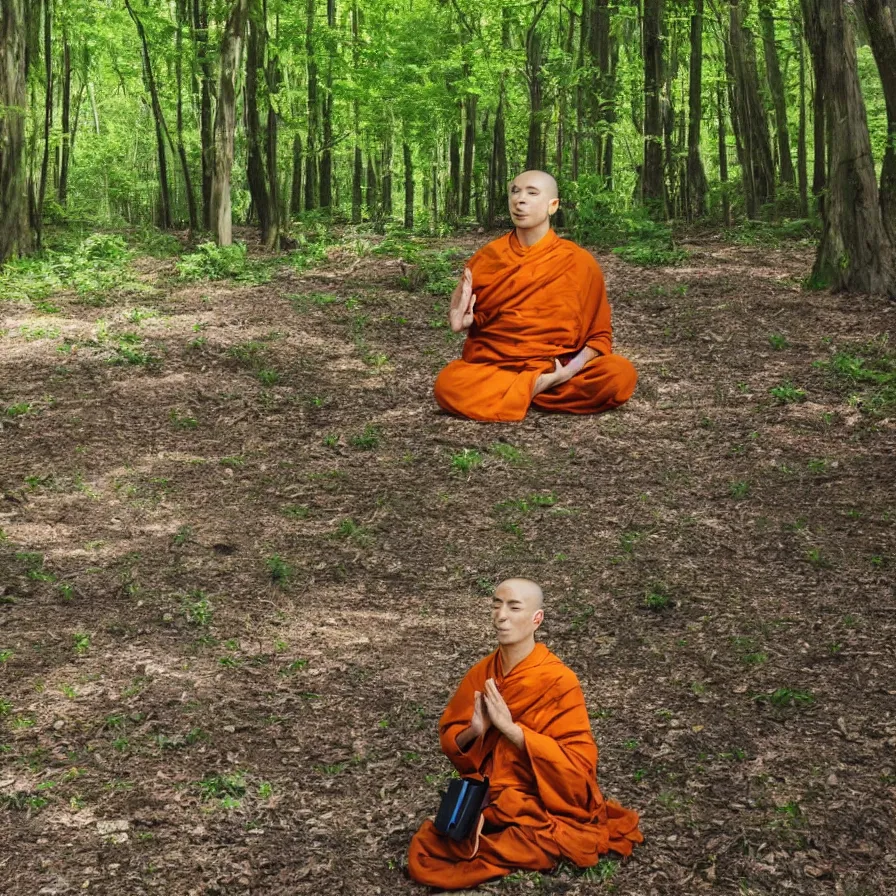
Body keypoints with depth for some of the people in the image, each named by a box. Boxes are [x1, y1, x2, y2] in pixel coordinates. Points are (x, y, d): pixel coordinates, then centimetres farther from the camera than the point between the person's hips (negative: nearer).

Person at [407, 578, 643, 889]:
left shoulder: (559, 681, -16)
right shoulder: (480, 674, 0)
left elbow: (579, 764, -21)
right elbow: (449, 739, 7)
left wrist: (509, 727, -26)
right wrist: (473, 732, -18)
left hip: (537, 812, -5)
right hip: (483, 800, 5)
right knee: (421, 854, -14)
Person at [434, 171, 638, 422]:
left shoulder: (580, 262, 0)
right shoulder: (487, 259, 4)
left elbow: (599, 335, 3)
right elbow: (460, 318, 12)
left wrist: (572, 370, -16)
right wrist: (462, 320, -13)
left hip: (556, 372, 0)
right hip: (492, 368, 0)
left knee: (620, 375, -28)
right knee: (448, 386, -32)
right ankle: (541, 387, -17)